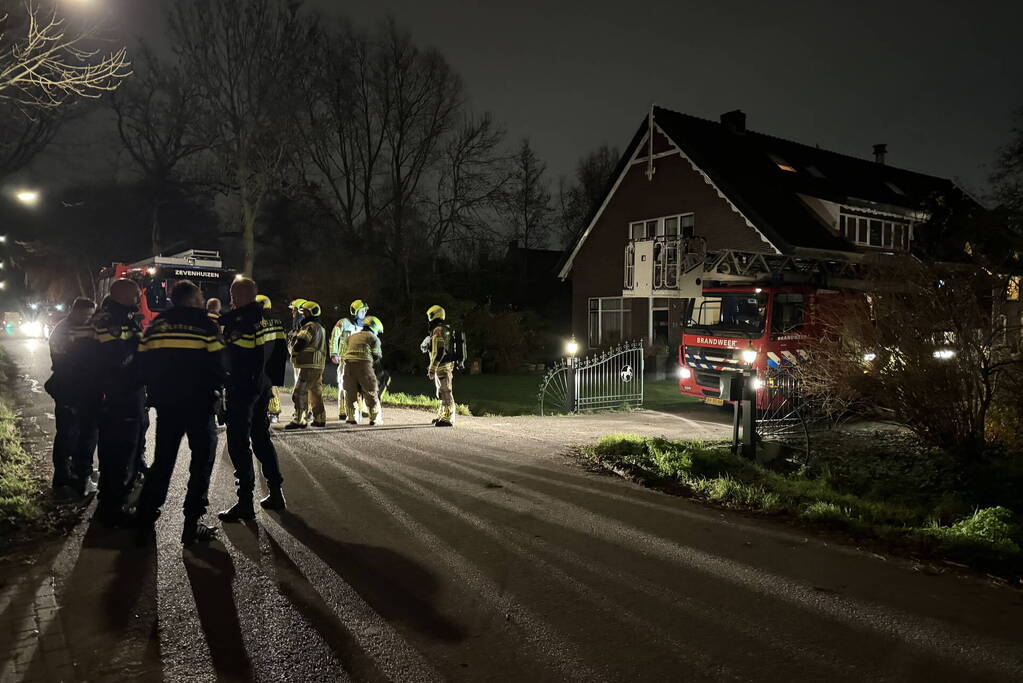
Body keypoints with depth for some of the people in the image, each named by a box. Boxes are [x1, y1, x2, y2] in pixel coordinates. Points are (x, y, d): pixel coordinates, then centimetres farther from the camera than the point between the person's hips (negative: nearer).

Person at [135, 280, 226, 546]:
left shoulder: (157, 324, 7)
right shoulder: (205, 325, -6)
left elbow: (143, 363, 7)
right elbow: (218, 366, -11)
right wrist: (216, 389, 8)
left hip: (166, 404, 4)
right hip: (199, 404, -4)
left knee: (162, 461, 15)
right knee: (202, 461, 6)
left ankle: (145, 522, 14)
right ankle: (192, 526, 5)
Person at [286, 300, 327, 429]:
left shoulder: (310, 326, -10)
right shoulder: (320, 328, 23)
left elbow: (298, 345, -17)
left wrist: (291, 340, 4)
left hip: (308, 366, -10)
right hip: (318, 366, 10)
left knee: (300, 393, -9)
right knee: (315, 392, 15)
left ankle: (299, 420, -11)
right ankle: (319, 419, 19)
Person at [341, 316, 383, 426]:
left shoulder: (352, 337, 24)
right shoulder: (374, 338, 8)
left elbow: (347, 350, 19)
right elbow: (376, 356, 6)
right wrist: (379, 356, 29)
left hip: (348, 364, 4)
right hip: (364, 364, -4)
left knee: (350, 392, 13)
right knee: (370, 393, 5)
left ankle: (352, 417, 12)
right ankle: (375, 418, 8)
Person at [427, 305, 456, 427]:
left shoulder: (438, 331, -14)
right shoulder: (446, 330, 17)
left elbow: (439, 352, -22)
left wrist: (432, 369, -20)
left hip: (442, 366, -10)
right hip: (447, 365, 10)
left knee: (446, 393, -8)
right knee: (442, 393, 18)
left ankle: (447, 419, -7)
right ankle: (442, 416, 27)